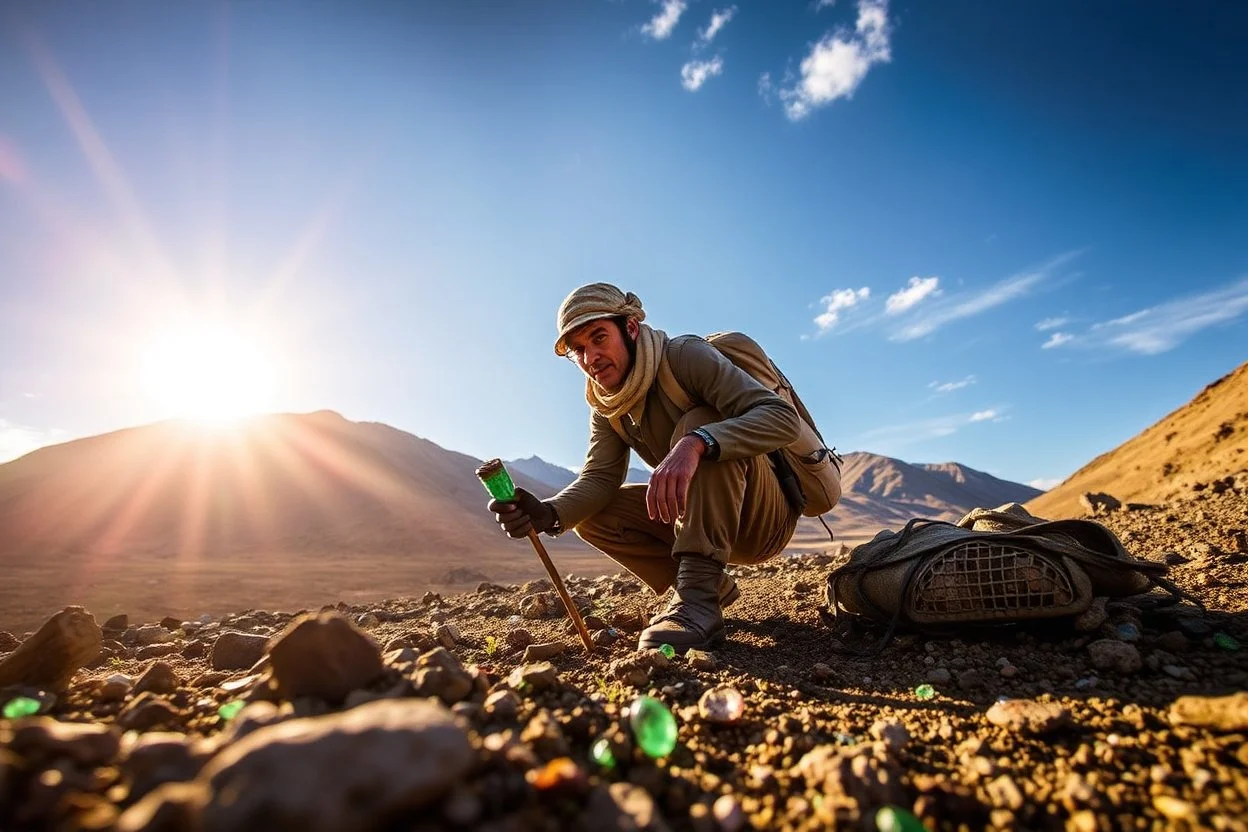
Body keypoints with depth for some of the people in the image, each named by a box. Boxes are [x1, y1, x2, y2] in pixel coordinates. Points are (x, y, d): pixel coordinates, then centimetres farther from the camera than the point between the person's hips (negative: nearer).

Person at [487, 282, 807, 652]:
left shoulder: (686, 356, -19)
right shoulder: (607, 407, 2)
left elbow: (782, 416, -30)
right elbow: (599, 479, -10)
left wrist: (695, 443, -47)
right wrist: (549, 513, -32)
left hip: (767, 517, -6)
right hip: (710, 519, 6)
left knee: (698, 425, -30)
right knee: (592, 517, -7)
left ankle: (698, 597, -31)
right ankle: (714, 587, 2)